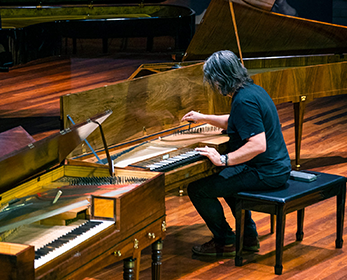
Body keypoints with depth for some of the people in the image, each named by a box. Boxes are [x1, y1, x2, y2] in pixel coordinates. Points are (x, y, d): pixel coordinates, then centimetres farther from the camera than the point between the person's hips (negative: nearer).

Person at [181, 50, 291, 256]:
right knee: (224, 177, 35)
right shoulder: (253, 90, 10)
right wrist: (203, 118, 36)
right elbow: (234, 123, 29)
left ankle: (225, 241, 6)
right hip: (278, 167, 11)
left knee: (198, 189, -8)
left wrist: (223, 160, -27)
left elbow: (258, 145, -30)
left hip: (265, 174, -11)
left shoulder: (244, 101, -23)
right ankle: (249, 236, 31)